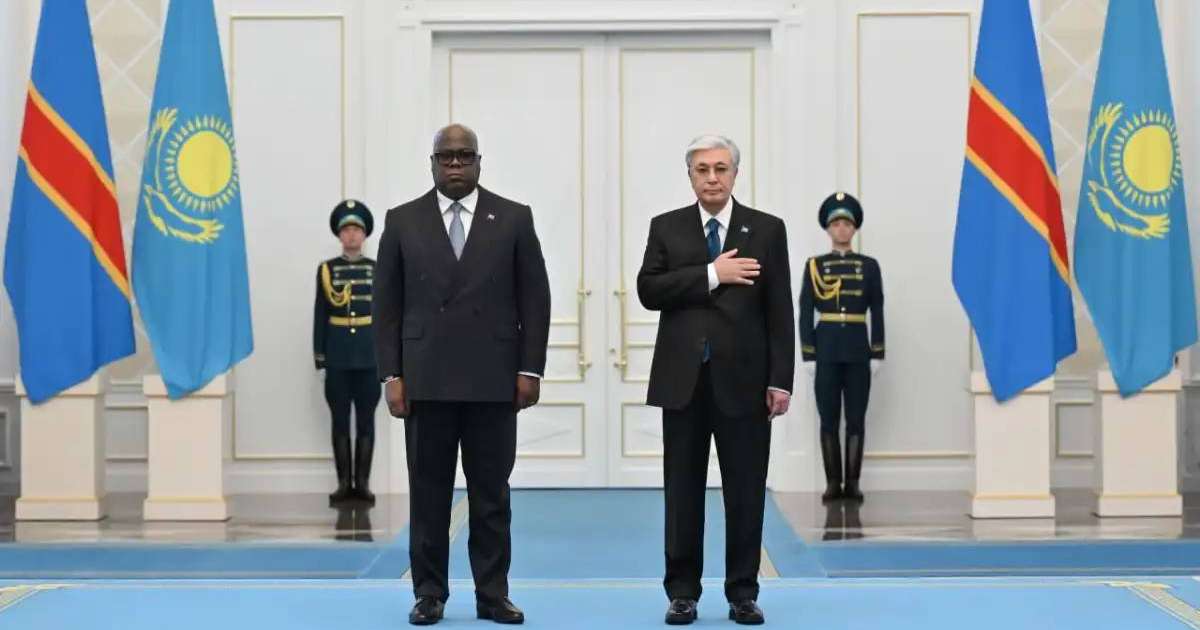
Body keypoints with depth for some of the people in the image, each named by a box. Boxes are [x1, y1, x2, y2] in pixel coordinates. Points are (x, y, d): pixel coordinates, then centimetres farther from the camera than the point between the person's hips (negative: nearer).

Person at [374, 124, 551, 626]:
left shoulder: (513, 219, 5)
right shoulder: (403, 221, 6)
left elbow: (534, 299, 4)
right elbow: (387, 305, 5)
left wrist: (530, 370, -2)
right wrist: (391, 376, -2)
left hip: (493, 379, 0)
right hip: (426, 380, 0)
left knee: (491, 492, 4)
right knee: (428, 492, 4)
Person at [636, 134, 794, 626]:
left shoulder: (767, 230, 4)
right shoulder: (666, 227, 7)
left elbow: (779, 312, 0)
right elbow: (649, 291, -6)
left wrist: (781, 380, -6)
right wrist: (711, 275, -14)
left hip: (742, 379, -1)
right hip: (683, 379, 1)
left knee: (745, 491, 3)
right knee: (683, 490, 5)